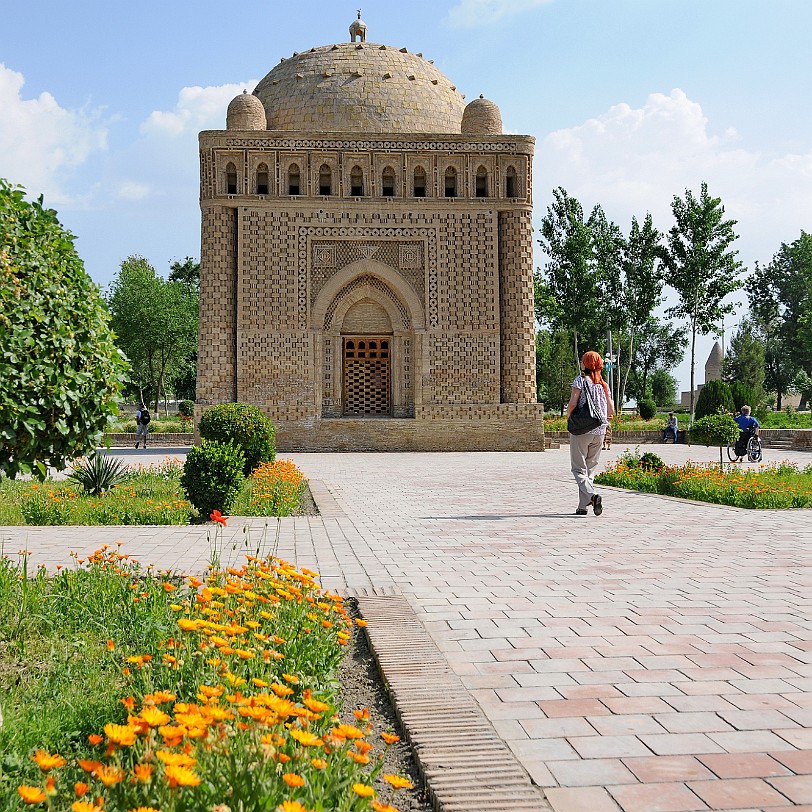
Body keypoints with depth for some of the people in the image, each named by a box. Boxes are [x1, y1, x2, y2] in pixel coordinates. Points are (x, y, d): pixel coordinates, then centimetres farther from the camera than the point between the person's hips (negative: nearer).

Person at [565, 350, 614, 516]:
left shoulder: (580, 380, -5)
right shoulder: (603, 384, 9)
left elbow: (572, 404, -15)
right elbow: (611, 411, 8)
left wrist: (569, 416, 5)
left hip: (581, 430, -5)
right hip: (599, 431, 5)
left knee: (579, 468, 0)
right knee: (590, 469, 12)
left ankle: (592, 495, -24)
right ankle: (583, 506, 10)